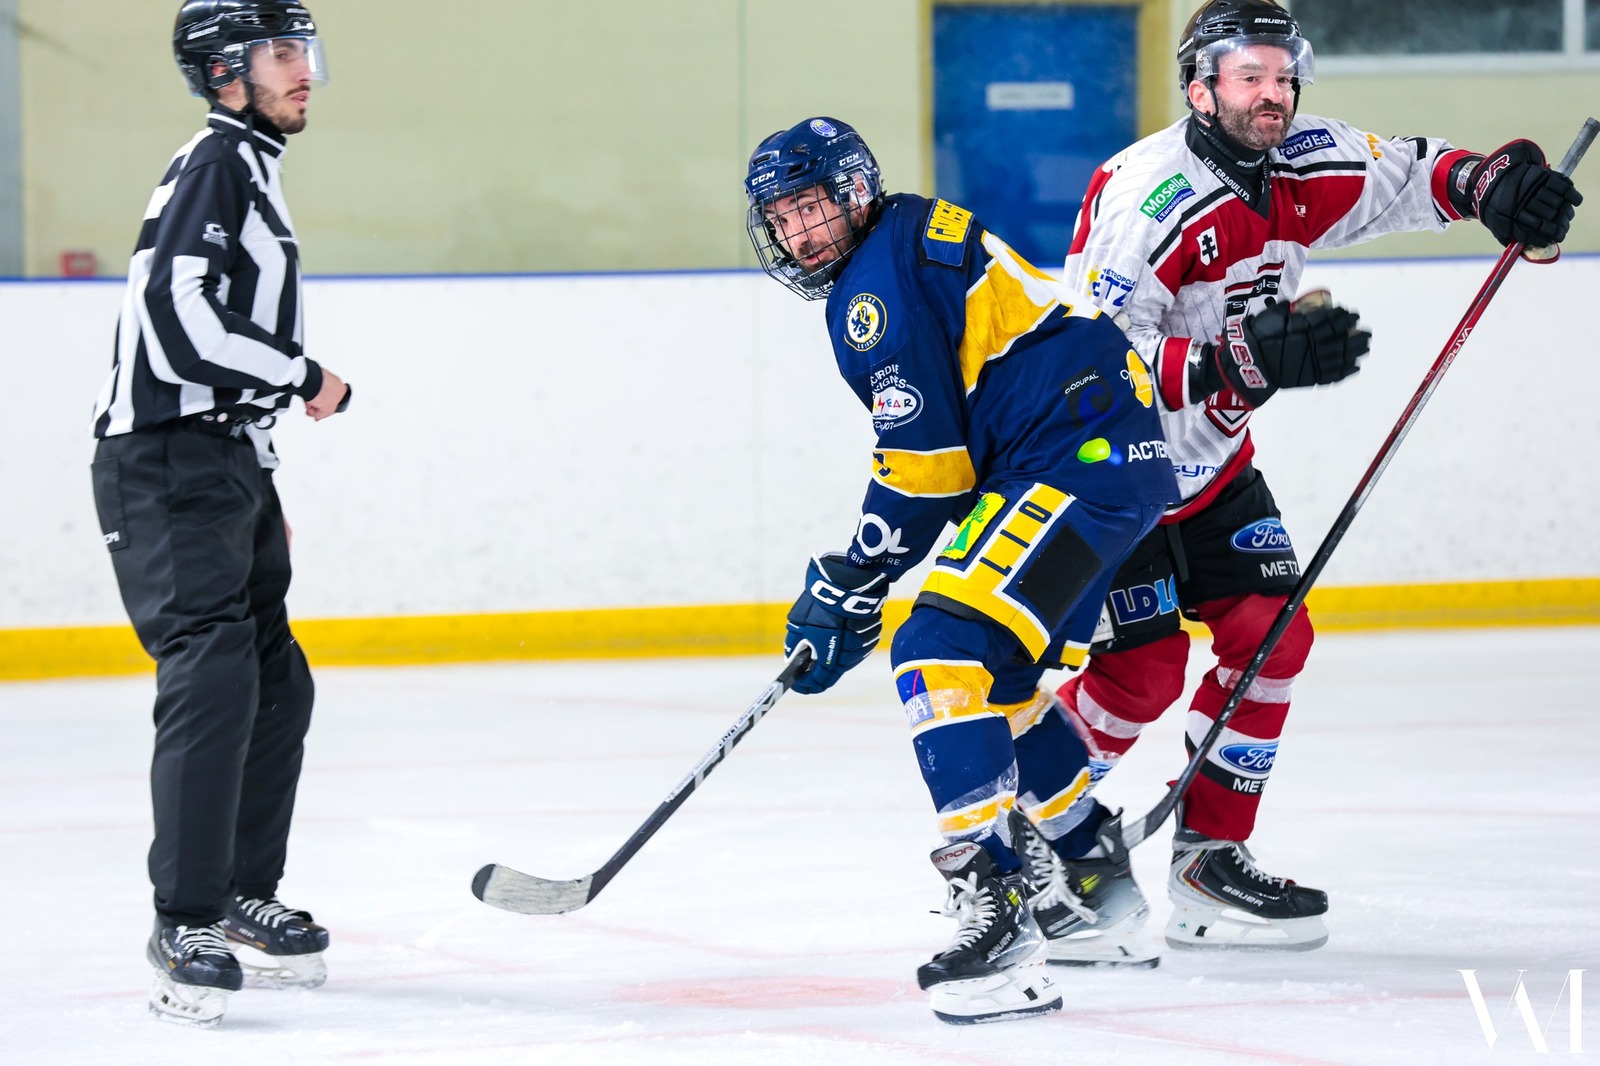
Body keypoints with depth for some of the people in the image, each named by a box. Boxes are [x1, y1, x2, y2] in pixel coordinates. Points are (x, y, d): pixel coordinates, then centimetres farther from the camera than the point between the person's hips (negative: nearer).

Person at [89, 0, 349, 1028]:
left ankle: (245, 900, 24)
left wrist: (262, 498, 25)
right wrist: (305, 379, -14)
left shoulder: (252, 172, 21)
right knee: (213, 677, -18)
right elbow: (176, 311, -24)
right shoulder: (215, 165, -12)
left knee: (278, 683, 14)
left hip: (224, 461, 11)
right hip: (168, 468, -11)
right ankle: (187, 926, -19)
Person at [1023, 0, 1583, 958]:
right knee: (1146, 664, -14)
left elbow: (1405, 172, 10)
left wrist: (1492, 184, -12)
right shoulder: (1146, 197, -29)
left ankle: (1210, 859, 9)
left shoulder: (1300, 168, -6)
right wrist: (1250, 360, -45)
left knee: (1272, 631, -1)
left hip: (1209, 459, 8)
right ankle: (1036, 837, 6)